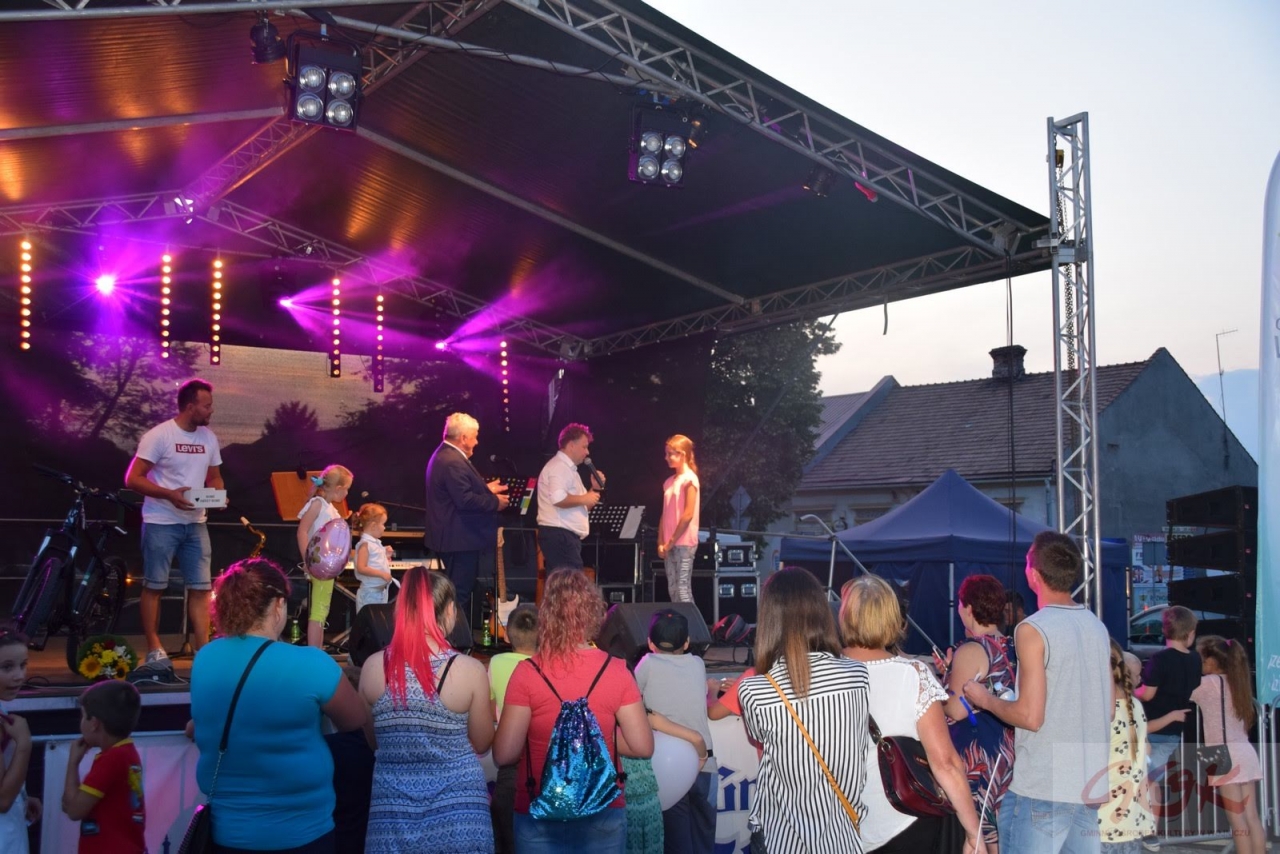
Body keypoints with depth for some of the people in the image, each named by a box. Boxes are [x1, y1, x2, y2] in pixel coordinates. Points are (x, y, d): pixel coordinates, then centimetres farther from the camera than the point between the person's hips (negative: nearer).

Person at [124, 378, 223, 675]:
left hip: (196, 523, 5)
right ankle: (155, 651, 11)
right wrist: (170, 494, -25)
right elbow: (133, 479, -12)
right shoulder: (158, 436, -11)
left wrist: (218, 495, -5)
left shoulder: (209, 438, 6)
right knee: (154, 586, 2)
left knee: (201, 587, 1)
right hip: (161, 522, -5)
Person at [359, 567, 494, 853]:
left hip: (391, 811, 2)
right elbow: (482, 744, 0)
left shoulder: (372, 667, -6)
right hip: (458, 809, -2)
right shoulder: (469, 670, -14)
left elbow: (371, 741, 9)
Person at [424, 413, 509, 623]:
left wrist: (486, 489, 19)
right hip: (460, 539, -12)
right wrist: (495, 502, -16)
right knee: (460, 594, -5)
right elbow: (465, 500, -28)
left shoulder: (445, 455, 14)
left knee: (459, 590, 18)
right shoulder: (453, 462, -22)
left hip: (453, 537, 12)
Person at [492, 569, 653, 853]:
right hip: (603, 814, 1)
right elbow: (643, 747, -7)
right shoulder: (616, 670, -8)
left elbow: (504, 754, -13)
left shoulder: (527, 672, -12)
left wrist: (537, 743, 7)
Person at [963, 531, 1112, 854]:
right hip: (1092, 786, 7)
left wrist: (985, 698, -1)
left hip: (1042, 789, -7)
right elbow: (1105, 709, 14)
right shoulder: (1097, 627, 9)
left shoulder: (1033, 629, -13)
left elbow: (1030, 716, -16)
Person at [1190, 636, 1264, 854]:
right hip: (1245, 752, 7)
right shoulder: (1236, 681, 14)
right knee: (1252, 818, 7)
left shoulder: (1209, 682, -7)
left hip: (1226, 755, -7)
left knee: (1237, 820, -5)